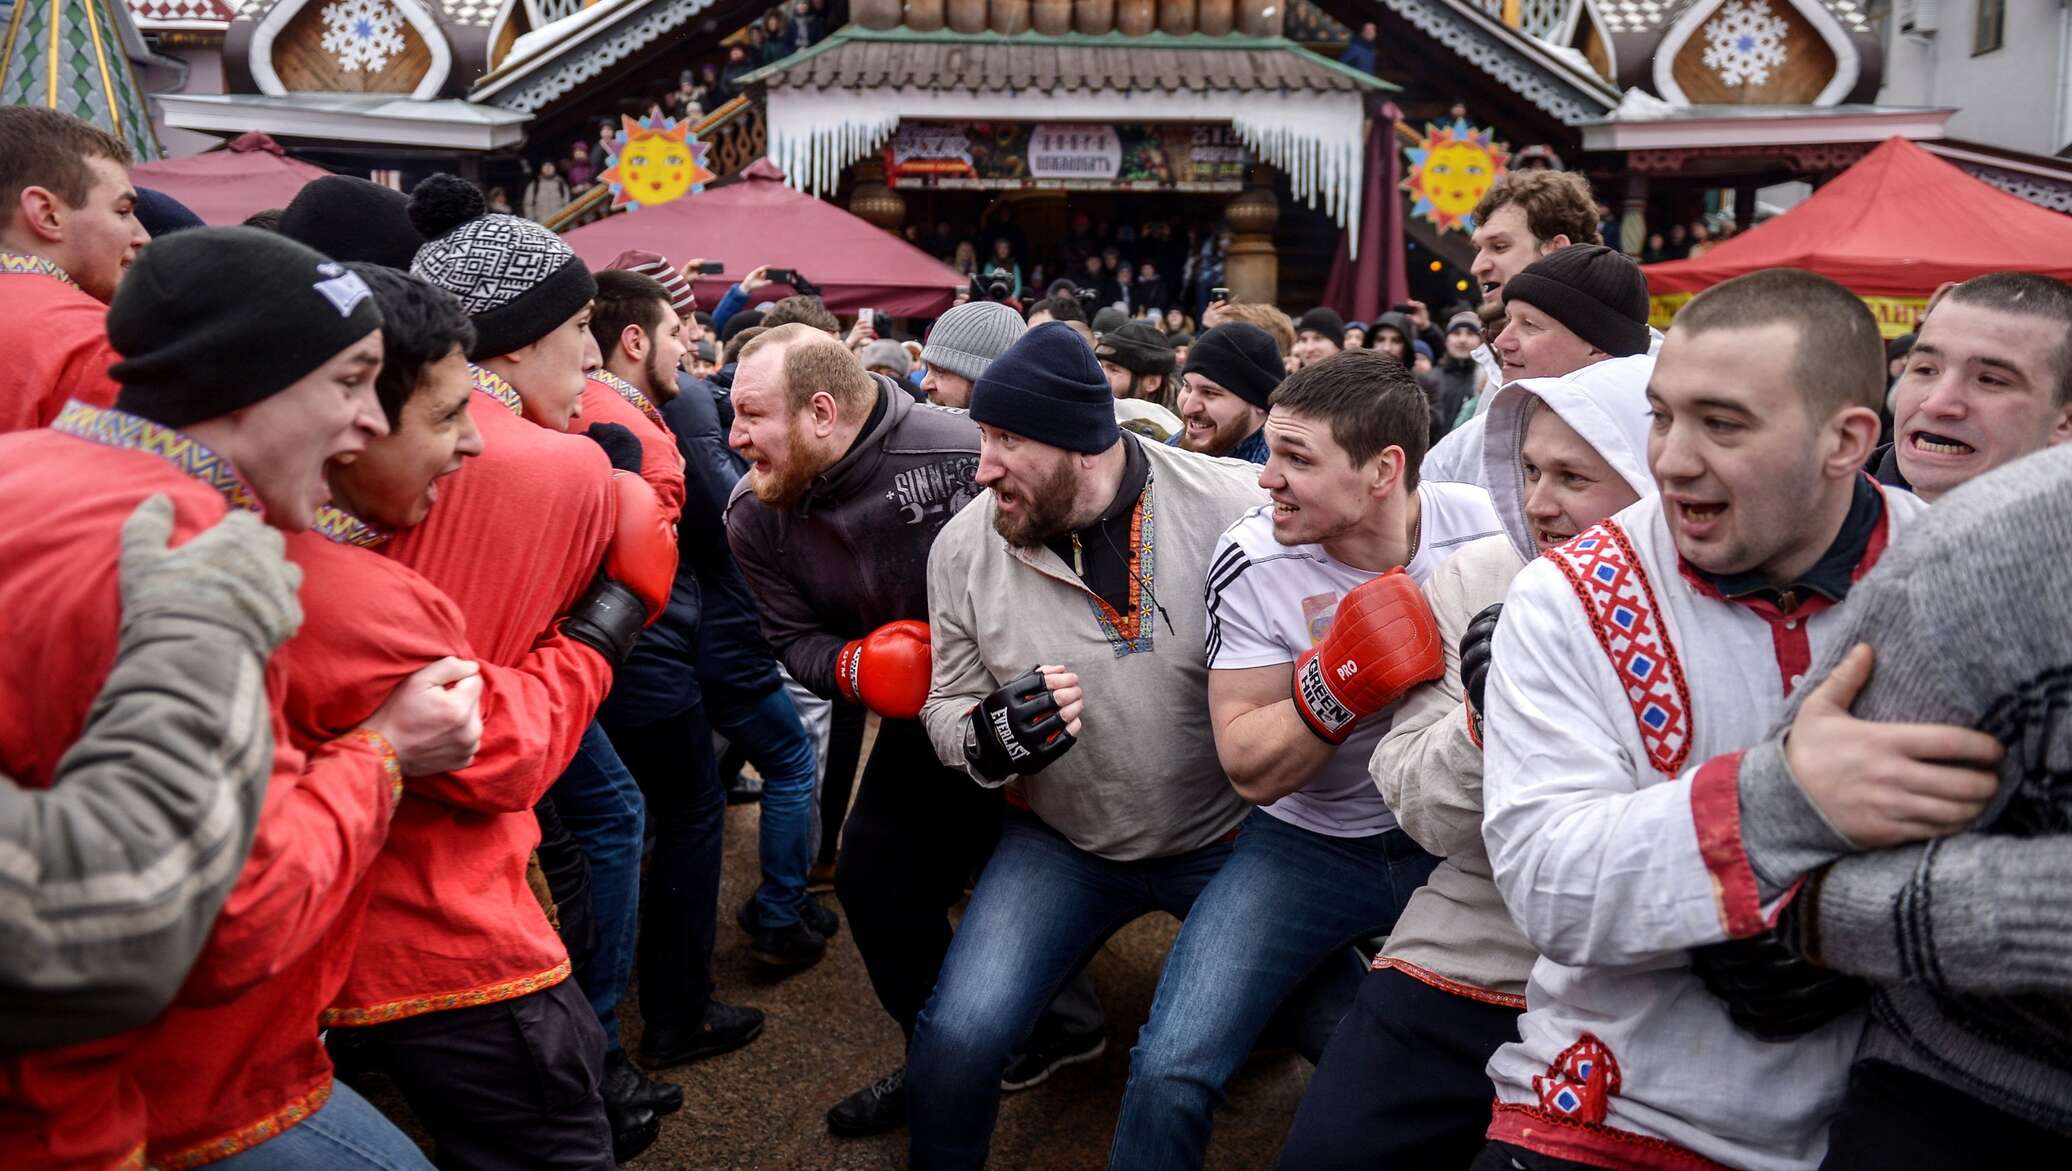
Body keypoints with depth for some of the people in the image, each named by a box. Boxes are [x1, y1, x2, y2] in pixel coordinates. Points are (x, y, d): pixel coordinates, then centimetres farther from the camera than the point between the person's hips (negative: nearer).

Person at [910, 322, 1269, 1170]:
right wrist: (985, 740, -20)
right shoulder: (964, 546, -9)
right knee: (958, 1037, -11)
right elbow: (947, 708, 2)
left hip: (1231, 838, -1)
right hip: (1062, 844, 1)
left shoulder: (1237, 509, -18)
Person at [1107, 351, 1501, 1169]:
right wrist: (1335, 687, -30)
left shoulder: (1488, 530, -11)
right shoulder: (1252, 562, -14)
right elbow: (1250, 768, -14)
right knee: (1172, 1071, -15)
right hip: (1307, 844, -1)